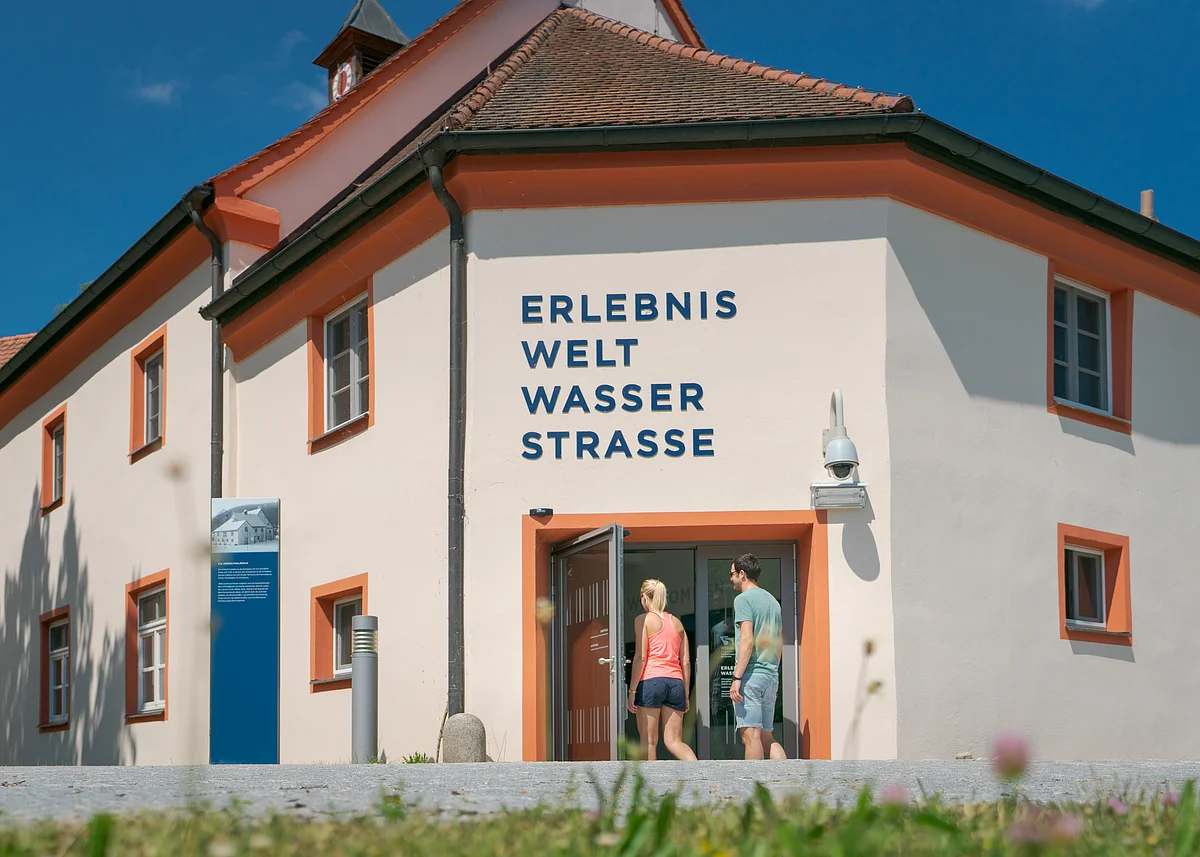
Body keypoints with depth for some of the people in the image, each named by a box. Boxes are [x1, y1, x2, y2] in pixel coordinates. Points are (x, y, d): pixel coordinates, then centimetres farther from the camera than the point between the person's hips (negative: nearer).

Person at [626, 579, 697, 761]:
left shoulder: (643, 620, 2)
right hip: (676, 683, 5)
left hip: (651, 681, -5)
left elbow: (640, 657, -7)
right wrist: (686, 694, 17)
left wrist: (632, 691, -7)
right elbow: (686, 661, 13)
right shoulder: (677, 622, 17)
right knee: (673, 741, 5)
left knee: (649, 741, 2)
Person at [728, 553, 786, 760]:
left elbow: (747, 640, -16)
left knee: (750, 734, -8)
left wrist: (737, 677, -18)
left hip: (750, 674, -8)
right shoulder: (773, 601, 18)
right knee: (766, 736, 10)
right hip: (771, 675, 8)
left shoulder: (743, 599, -6)